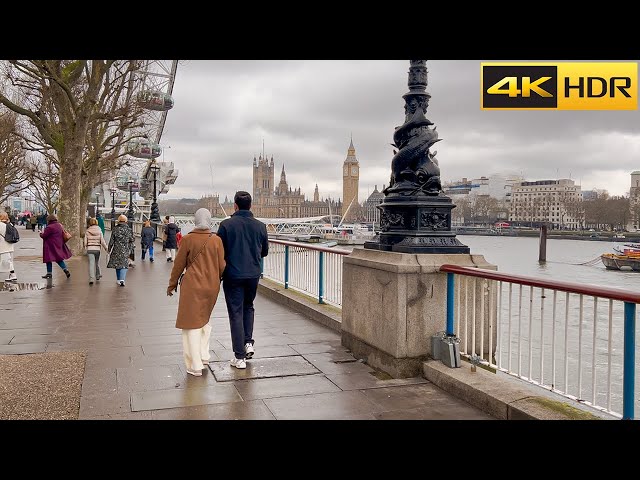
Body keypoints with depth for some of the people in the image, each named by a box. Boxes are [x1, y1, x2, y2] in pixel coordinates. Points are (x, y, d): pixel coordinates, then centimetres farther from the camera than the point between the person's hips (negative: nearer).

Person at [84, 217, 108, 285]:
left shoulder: (87, 231, -1)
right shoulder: (99, 231, -3)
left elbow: (85, 242, 1)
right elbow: (102, 241, -4)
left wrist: (85, 248, 20)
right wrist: (106, 248, 8)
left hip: (90, 249, -1)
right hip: (97, 249, 1)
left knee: (91, 264, -3)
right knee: (97, 262, 21)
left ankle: (91, 279, -15)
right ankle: (97, 275, 38)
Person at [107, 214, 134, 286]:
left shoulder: (115, 229, -5)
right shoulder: (129, 229, -1)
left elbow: (111, 240, -3)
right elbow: (131, 241, 4)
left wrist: (109, 249, 6)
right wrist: (130, 249, 16)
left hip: (116, 249, 0)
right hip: (125, 250, 0)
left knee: (117, 264, 14)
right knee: (124, 264, 1)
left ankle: (118, 280, 24)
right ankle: (122, 279, -16)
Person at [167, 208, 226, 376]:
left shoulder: (188, 239, -9)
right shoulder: (217, 240, -3)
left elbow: (179, 264, -2)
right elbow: (221, 266, 1)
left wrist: (172, 284, 11)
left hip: (192, 286, -3)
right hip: (212, 287, 3)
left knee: (192, 324, 4)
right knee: (204, 320, 23)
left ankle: (195, 366, 5)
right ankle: (203, 356, 28)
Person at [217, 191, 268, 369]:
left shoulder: (226, 225, -11)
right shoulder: (260, 226, -1)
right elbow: (265, 251, 9)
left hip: (233, 275, -3)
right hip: (253, 274, 3)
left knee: (236, 313, 4)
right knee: (248, 307, 26)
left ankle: (239, 357, 6)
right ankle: (248, 342, 15)